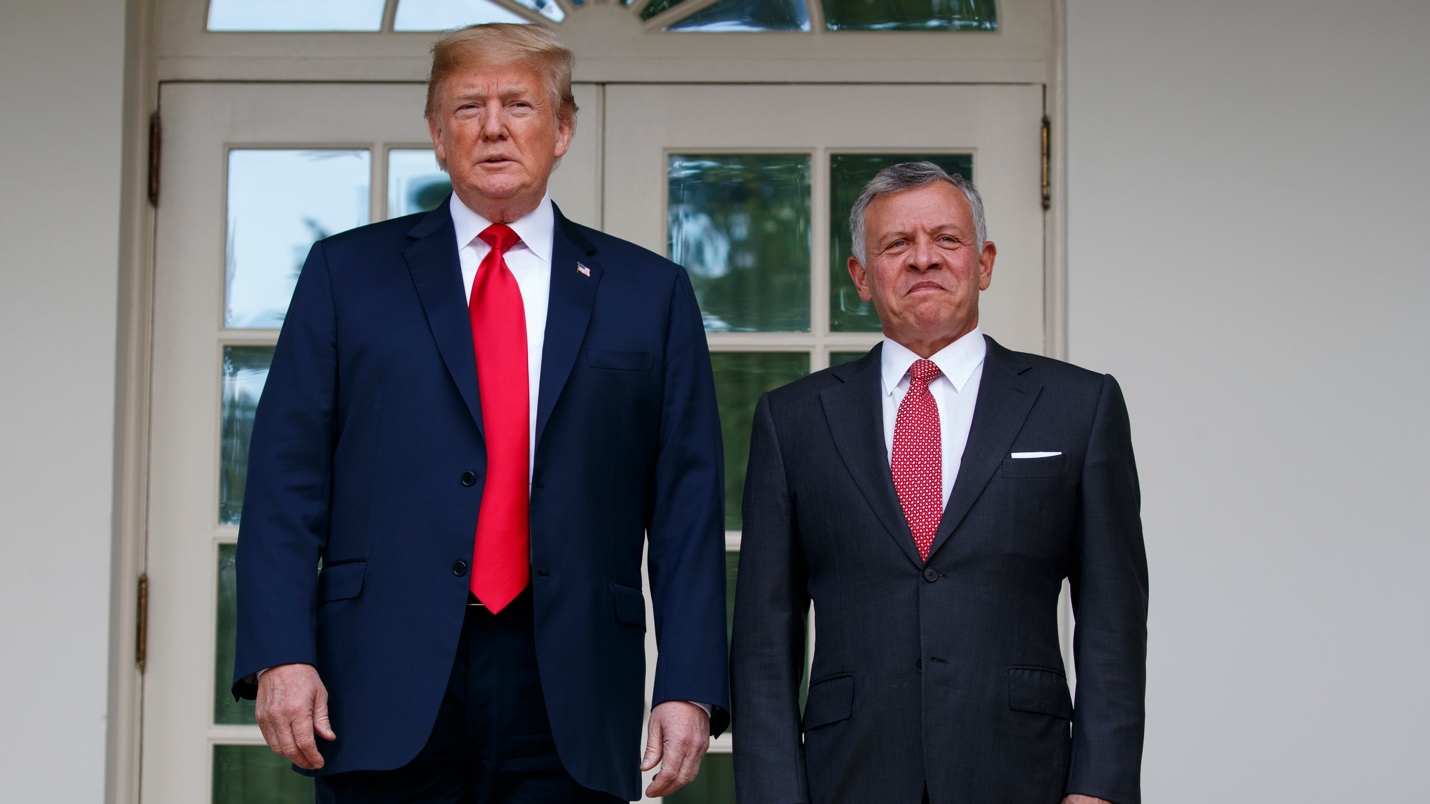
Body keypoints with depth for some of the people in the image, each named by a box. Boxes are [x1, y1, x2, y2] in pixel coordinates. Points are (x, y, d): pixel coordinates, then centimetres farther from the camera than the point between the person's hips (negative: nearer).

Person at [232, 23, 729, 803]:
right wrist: (280, 654, -8)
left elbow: (686, 507, 6)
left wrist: (689, 686, -3)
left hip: (566, 702, 1)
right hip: (386, 698, 0)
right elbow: (286, 483, 4)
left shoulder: (648, 293, 11)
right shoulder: (345, 273, 10)